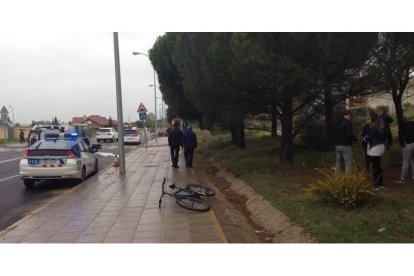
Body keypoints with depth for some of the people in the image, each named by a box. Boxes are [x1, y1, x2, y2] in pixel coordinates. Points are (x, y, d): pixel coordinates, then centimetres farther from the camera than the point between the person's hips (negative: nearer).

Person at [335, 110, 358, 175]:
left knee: (338, 164, 12)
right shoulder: (348, 122, -11)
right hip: (346, 146, -7)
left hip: (337, 145, 7)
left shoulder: (338, 122, 13)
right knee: (347, 164, -2)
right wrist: (356, 139, 1)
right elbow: (350, 134, -17)